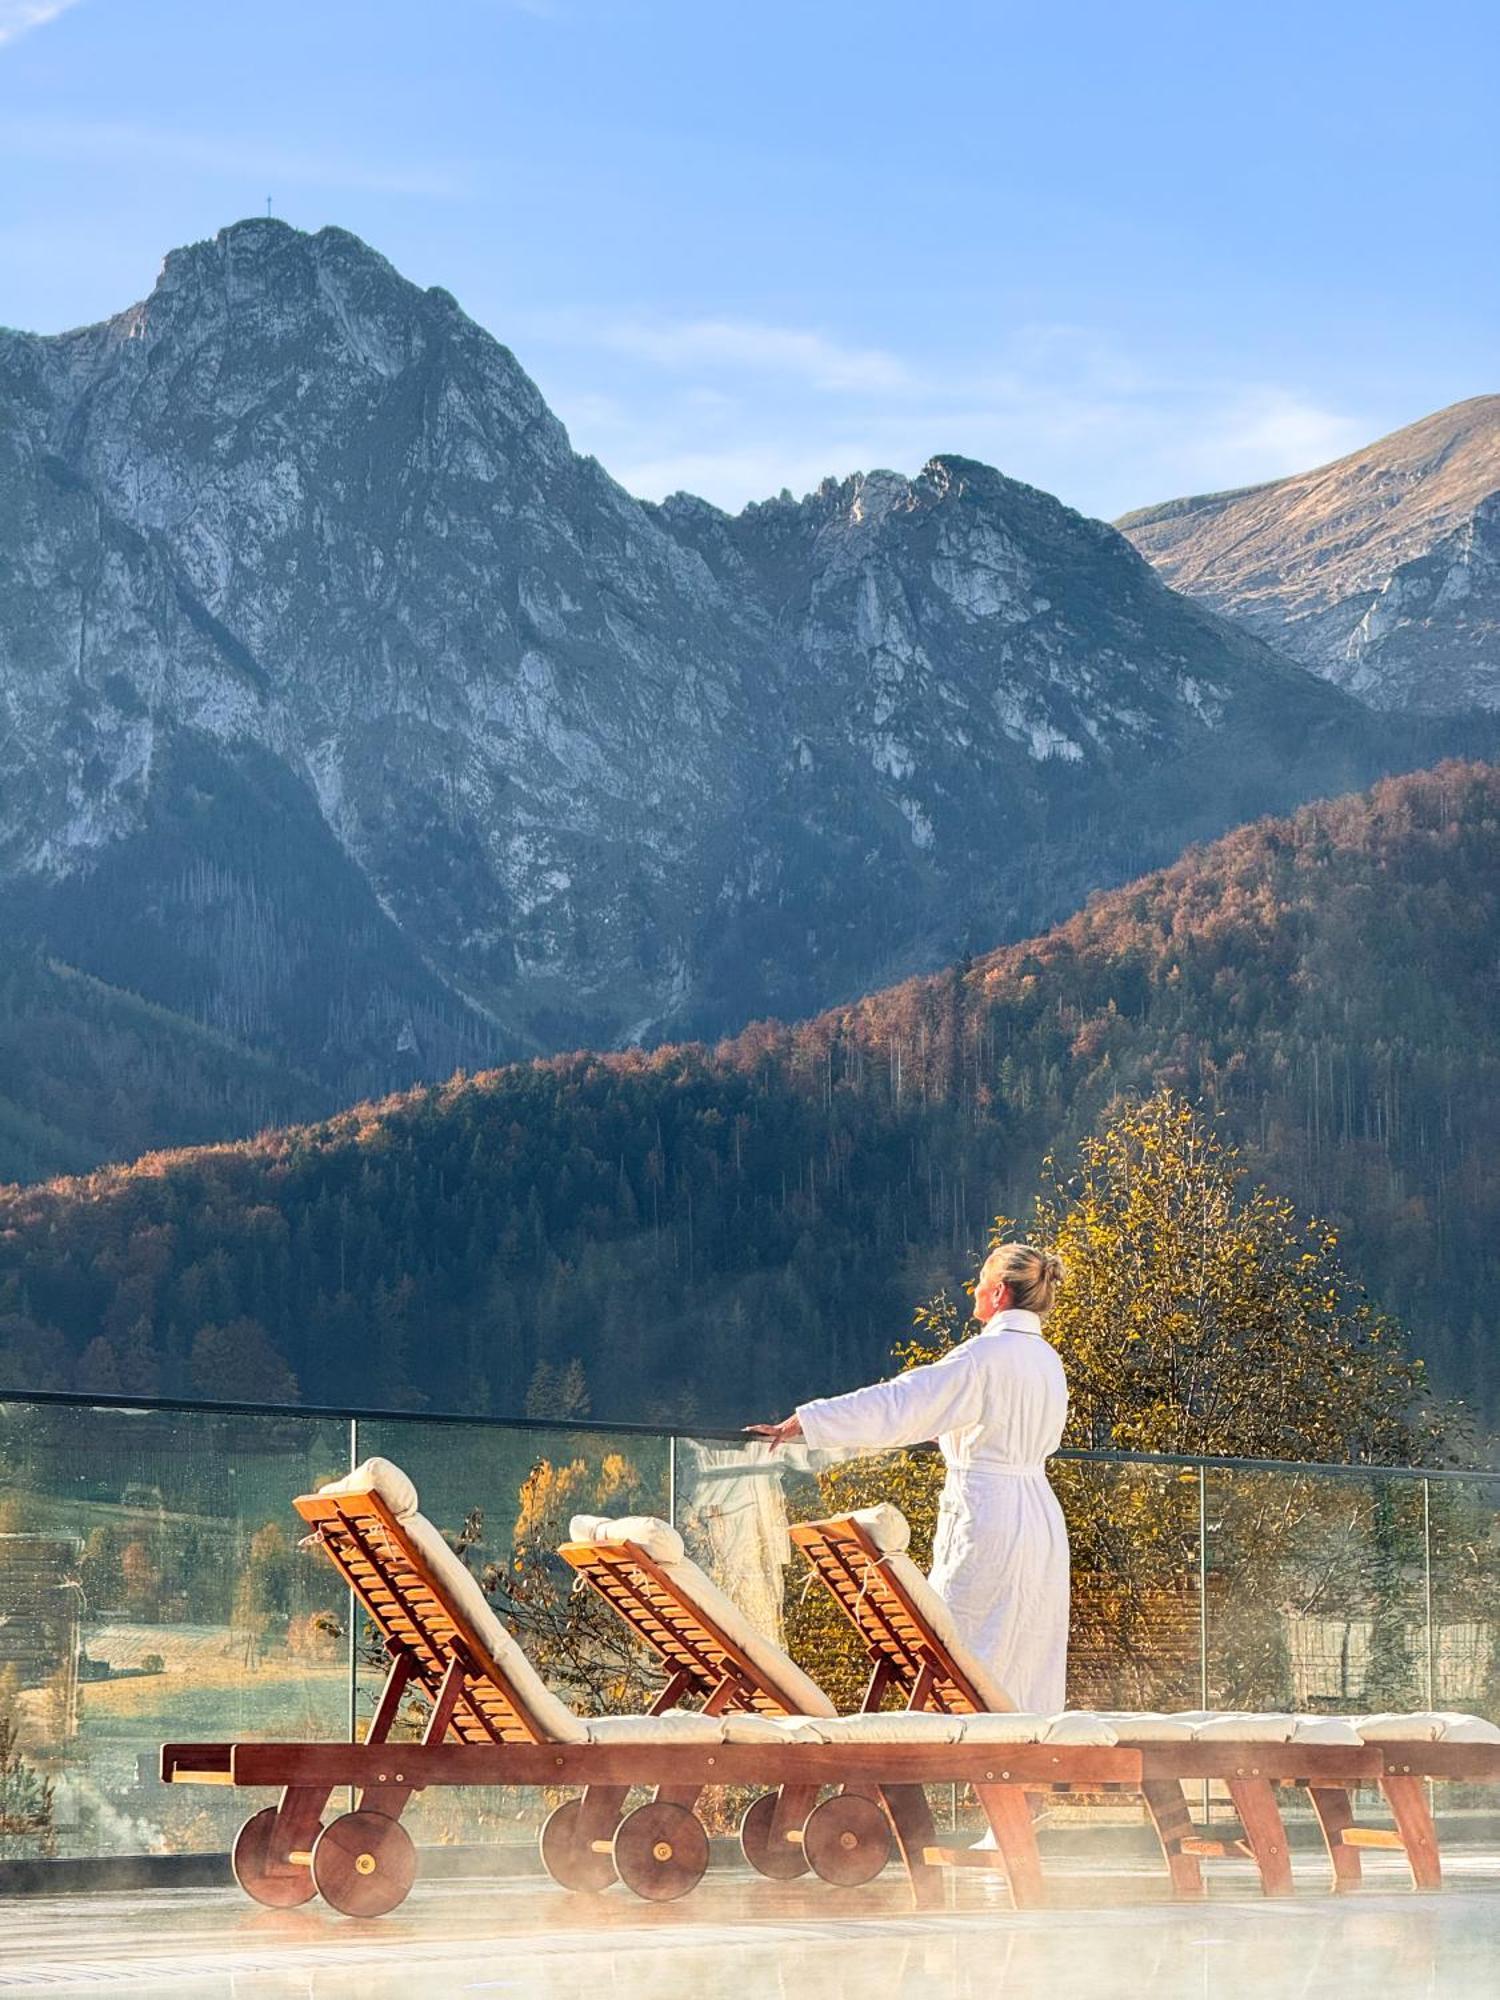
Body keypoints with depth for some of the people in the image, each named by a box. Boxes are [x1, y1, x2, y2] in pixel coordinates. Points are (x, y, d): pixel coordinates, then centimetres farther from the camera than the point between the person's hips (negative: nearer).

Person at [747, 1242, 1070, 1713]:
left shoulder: (985, 1355, -14)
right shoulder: (1047, 1359, 11)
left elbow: (897, 1405, -19)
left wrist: (799, 1423, -18)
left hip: (988, 1523, -8)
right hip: (1041, 1520, 9)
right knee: (1030, 1670, 10)